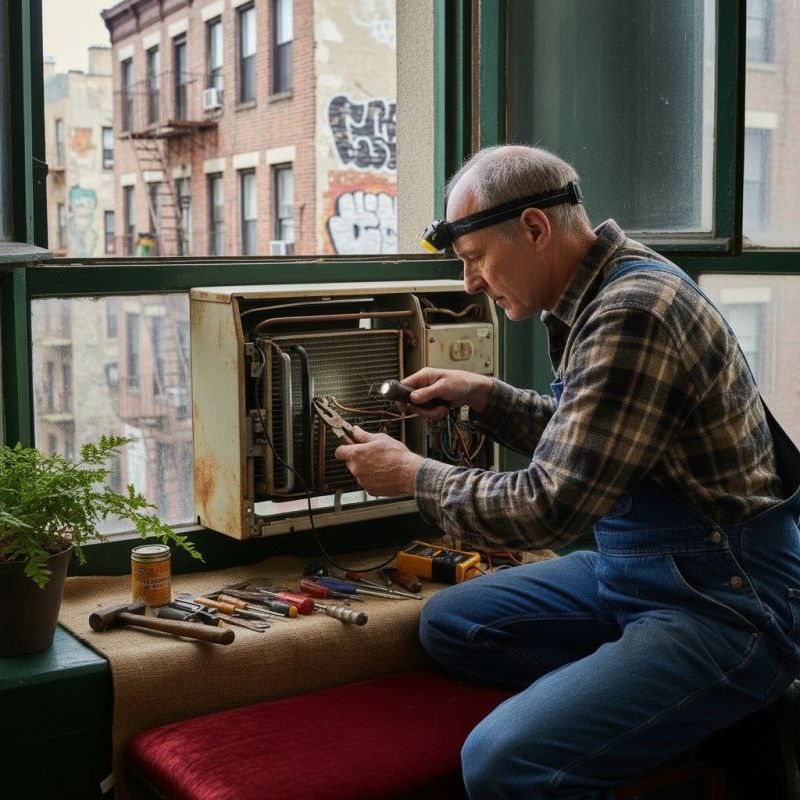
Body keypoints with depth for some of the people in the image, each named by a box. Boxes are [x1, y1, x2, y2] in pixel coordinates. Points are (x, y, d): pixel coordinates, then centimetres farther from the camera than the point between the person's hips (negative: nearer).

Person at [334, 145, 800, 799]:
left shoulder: (634, 315, -23)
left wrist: (412, 475, -8)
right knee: (448, 623, 9)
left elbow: (549, 507, -22)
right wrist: (484, 396, 10)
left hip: (720, 601, -10)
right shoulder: (601, 290, 7)